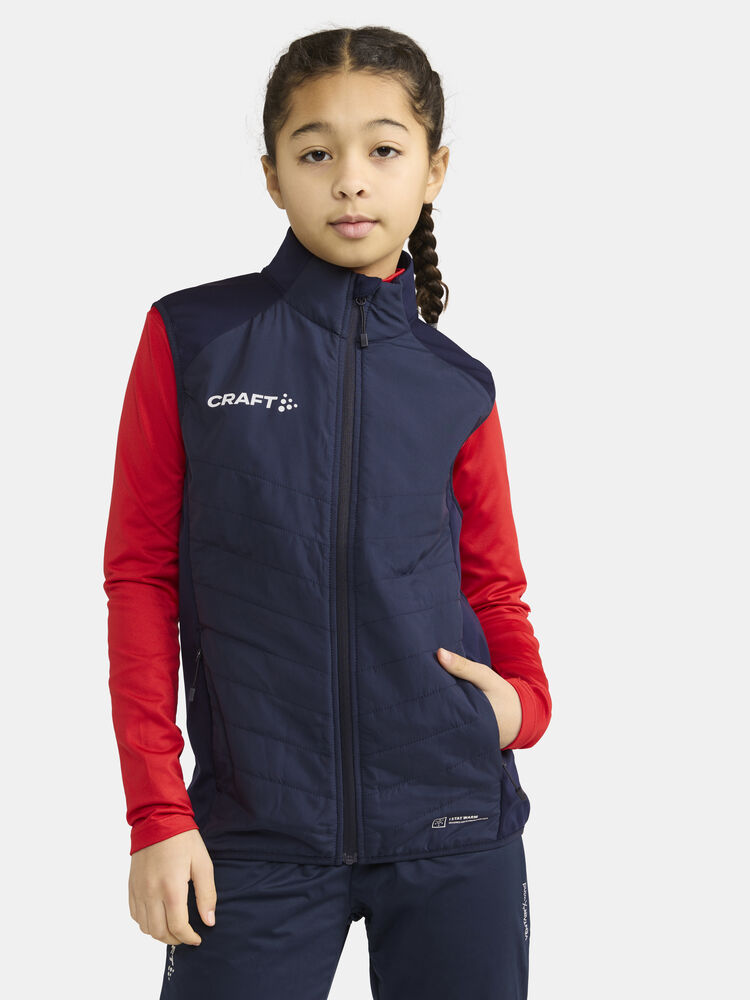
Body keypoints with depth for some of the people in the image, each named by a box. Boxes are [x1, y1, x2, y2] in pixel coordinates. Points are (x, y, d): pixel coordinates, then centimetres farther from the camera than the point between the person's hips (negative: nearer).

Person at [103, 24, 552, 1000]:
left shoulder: (457, 388, 5)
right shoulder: (191, 340, 0)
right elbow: (140, 576, 1)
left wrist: (524, 697, -7)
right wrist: (158, 812, -3)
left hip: (453, 825, 2)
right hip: (259, 835, -2)